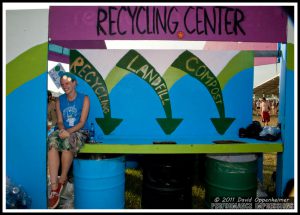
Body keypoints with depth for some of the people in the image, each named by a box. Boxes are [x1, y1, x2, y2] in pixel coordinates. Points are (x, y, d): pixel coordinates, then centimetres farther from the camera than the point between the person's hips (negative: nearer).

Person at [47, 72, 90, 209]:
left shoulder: (84, 99, 0)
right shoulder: (59, 100, 12)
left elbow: (82, 122, -7)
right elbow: (60, 121, 7)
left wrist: (69, 131, -22)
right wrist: (62, 130, -16)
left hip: (78, 132, -3)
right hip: (63, 131, 3)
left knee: (67, 141, -37)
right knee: (52, 141, -31)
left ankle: (62, 179, -14)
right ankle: (54, 188, -32)